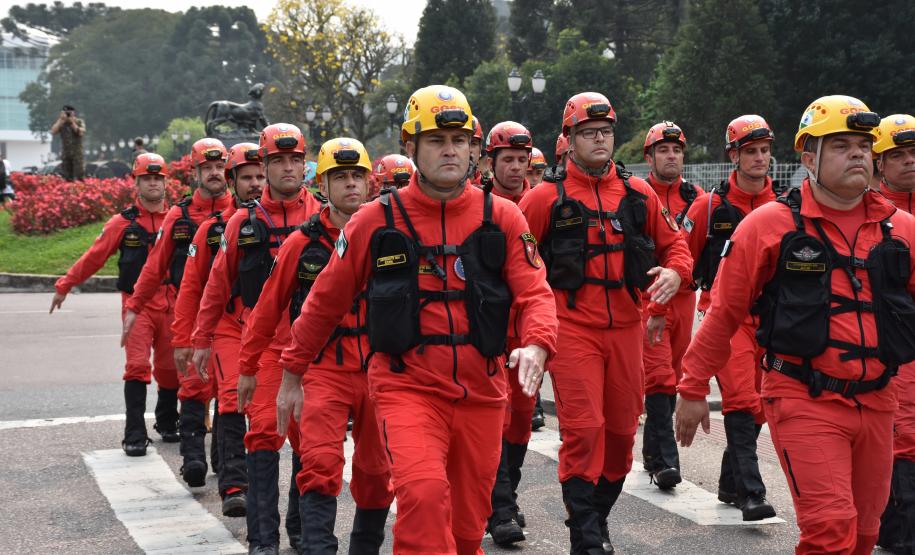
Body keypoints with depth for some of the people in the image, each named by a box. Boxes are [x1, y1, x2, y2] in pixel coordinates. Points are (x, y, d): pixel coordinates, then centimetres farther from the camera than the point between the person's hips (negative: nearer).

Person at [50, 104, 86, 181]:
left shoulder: (80, 122, 3)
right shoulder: (61, 123, 8)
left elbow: (81, 132, -14)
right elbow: (53, 131, -8)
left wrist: (72, 122, -13)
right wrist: (61, 120, -11)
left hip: (77, 152, -2)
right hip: (65, 153, 3)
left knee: (78, 178, -12)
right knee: (66, 178, 2)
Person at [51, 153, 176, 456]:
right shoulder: (123, 223, 2)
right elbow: (93, 257, 6)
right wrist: (64, 285, 8)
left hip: (171, 305, 2)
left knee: (170, 368, 10)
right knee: (137, 367, -12)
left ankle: (167, 424, 31)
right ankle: (135, 436, -10)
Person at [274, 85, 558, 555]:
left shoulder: (501, 217, 2)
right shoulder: (376, 221, -1)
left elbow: (535, 293, -1)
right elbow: (326, 300, 8)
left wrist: (536, 345, -23)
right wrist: (292, 373, 15)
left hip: (481, 392, 3)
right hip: (408, 387, -2)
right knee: (424, 494, -28)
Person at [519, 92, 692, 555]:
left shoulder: (638, 194, 8)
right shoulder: (546, 197, -3)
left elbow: (673, 243, 16)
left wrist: (675, 271, -5)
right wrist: (531, 311, -7)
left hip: (625, 326, 4)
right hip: (572, 329, -4)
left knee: (621, 427, 12)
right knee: (582, 429, -9)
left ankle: (599, 513, 32)